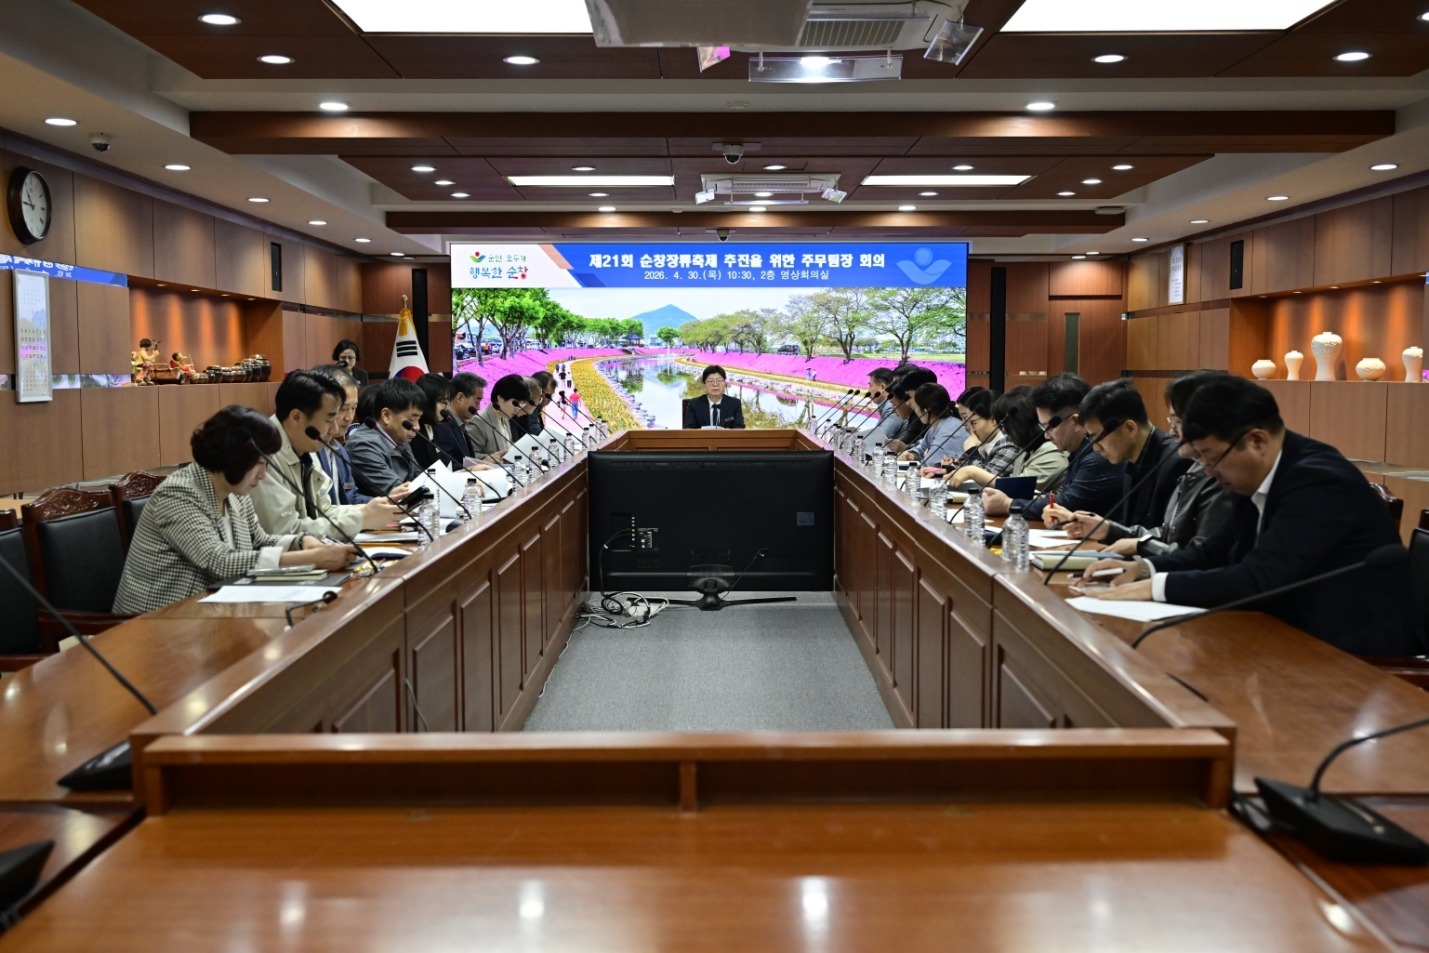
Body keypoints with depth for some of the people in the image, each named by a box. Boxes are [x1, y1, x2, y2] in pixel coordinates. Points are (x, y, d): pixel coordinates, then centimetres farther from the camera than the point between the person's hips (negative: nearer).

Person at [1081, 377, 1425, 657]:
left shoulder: (1318, 481, -23)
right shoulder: (1257, 479, 3)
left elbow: (1258, 581, -29)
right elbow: (1217, 552, 13)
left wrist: (1157, 586, -25)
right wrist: (1144, 568, -3)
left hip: (1355, 654, -8)